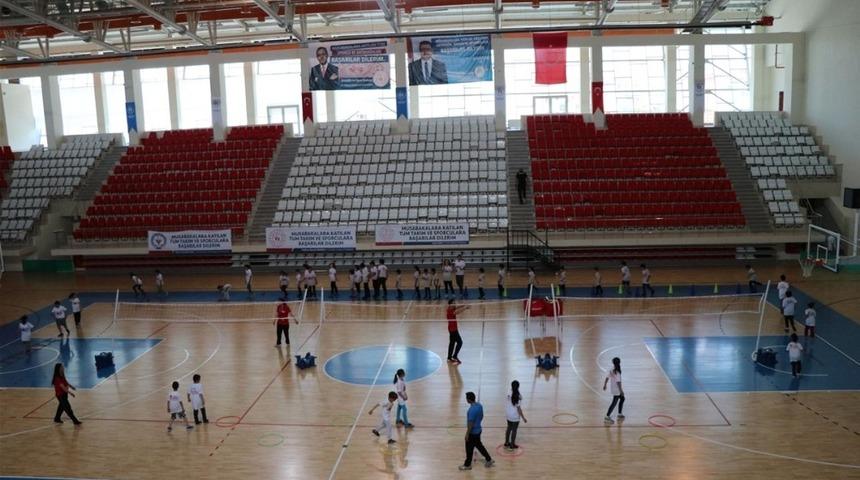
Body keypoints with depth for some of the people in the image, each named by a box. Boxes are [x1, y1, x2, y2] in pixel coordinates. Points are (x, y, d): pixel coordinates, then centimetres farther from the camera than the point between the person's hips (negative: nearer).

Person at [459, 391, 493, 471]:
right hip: (478, 430, 8)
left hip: (472, 432, -8)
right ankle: (488, 460, 32)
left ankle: (467, 465, 26)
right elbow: (481, 417, 12)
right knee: (479, 445, 24)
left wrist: (467, 434, -16)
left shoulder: (472, 410, -30)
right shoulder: (480, 405, -3)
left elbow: (470, 424, -25)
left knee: (469, 449, 9)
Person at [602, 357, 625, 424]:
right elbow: (618, 382, -25)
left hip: (613, 389, 8)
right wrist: (621, 391, -18)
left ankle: (620, 414, 31)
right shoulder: (617, 373, -23)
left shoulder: (611, 371, -2)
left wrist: (605, 385, 17)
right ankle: (607, 417, 2)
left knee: (622, 398, 24)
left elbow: (607, 378, 5)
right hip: (617, 390, -8)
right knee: (614, 403, 0)